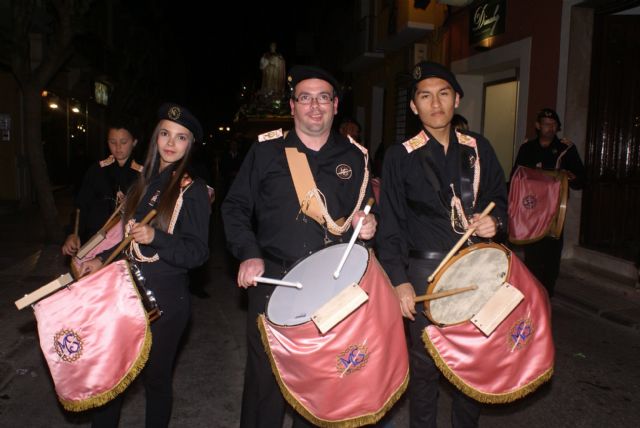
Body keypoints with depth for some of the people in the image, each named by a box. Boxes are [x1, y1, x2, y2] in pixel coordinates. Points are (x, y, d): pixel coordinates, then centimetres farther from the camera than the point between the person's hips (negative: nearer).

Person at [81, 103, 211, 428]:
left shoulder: (193, 190, -10)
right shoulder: (144, 182, 9)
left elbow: (197, 253, -15)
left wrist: (155, 237, -27)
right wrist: (102, 259, 9)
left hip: (165, 300, -6)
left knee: (155, 376, 10)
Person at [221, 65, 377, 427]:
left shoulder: (354, 157, 8)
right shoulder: (266, 150, 3)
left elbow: (365, 213, 16)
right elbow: (236, 207, 5)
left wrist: (367, 225, -7)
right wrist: (248, 255, -8)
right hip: (272, 279, -1)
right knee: (265, 374, 7)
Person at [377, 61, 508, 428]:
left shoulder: (479, 148, 7)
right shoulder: (401, 156, -3)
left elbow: (500, 197, 17)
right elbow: (391, 225, -4)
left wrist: (495, 220, -6)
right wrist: (399, 280, -11)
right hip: (425, 272, -3)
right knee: (425, 363, 7)